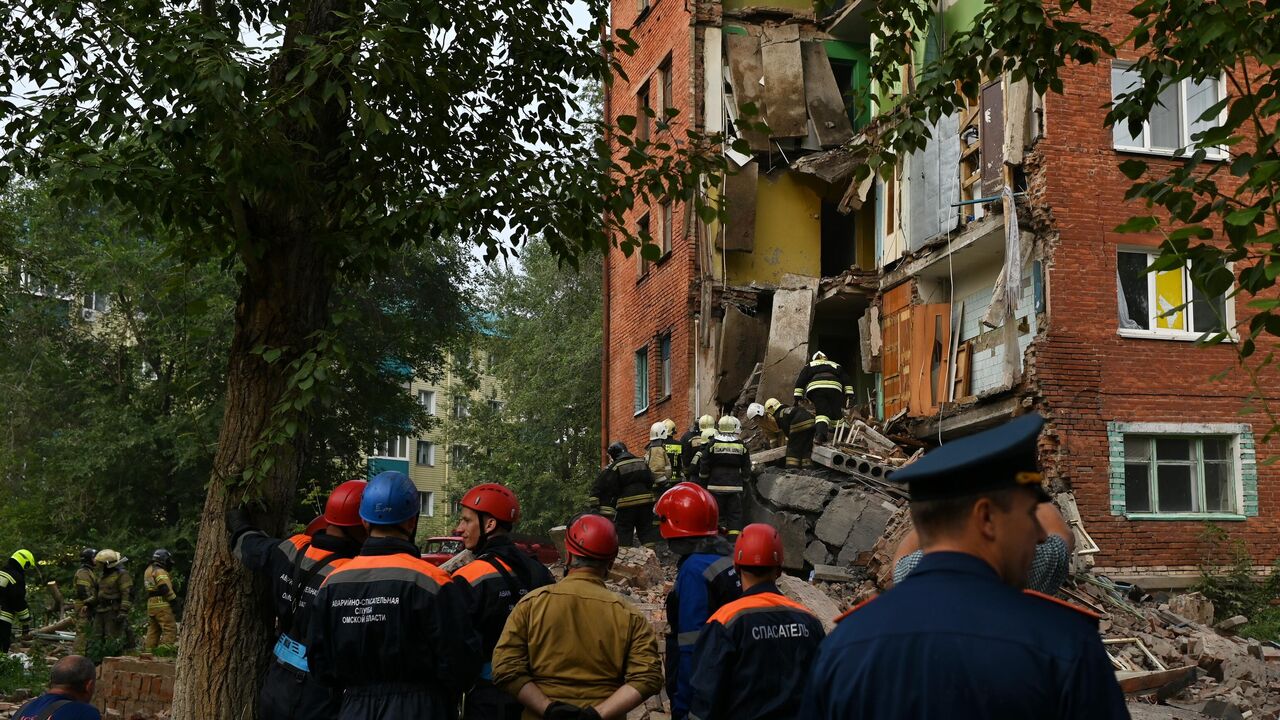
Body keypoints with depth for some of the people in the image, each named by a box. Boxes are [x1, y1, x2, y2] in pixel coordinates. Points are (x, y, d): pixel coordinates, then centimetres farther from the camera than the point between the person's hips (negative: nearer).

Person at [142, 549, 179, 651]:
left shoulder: (148, 571, 19)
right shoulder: (160, 572, -12)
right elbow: (165, 588, -20)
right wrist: (174, 598, -7)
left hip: (151, 604, 10)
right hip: (161, 604, -10)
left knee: (153, 629, 15)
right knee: (170, 628, -9)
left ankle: (148, 650, 15)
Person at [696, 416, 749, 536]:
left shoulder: (712, 444, -3)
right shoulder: (741, 446, 1)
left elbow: (704, 468, 1)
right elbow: (746, 469, 7)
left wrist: (702, 483, 12)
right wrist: (744, 483, 19)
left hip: (716, 486, -1)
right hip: (735, 487, 1)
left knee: (717, 514, 5)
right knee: (735, 516, 4)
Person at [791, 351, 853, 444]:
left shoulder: (809, 366, 32)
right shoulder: (835, 365, 37)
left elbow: (800, 380, 21)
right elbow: (846, 379, 26)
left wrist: (798, 396, 17)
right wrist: (849, 393, 19)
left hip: (814, 387, -1)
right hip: (834, 386, 1)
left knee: (822, 412, -7)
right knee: (836, 412, 11)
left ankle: (820, 433, -30)